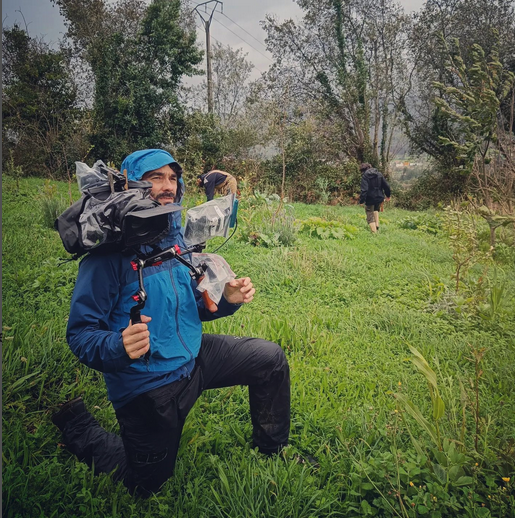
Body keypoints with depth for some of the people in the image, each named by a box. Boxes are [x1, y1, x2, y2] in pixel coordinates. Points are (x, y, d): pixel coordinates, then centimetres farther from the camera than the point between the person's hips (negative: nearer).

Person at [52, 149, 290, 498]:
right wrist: (119, 346, -41)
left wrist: (227, 299, -10)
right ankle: (79, 427, 33)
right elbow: (81, 332, -20)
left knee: (271, 358, 2)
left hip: (193, 356, 6)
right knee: (148, 486, 13)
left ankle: (272, 451, 25)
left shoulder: (173, 235, 1)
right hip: (147, 382, -6)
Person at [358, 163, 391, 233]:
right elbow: (386, 186, 9)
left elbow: (364, 190, -22)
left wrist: (361, 201, -21)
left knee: (370, 218, 6)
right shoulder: (379, 174, 6)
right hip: (379, 198, 6)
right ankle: (377, 225, 26)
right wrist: (388, 196, 22)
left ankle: (374, 232, 2)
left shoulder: (365, 176, -11)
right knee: (376, 209, 36)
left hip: (370, 199, -6)